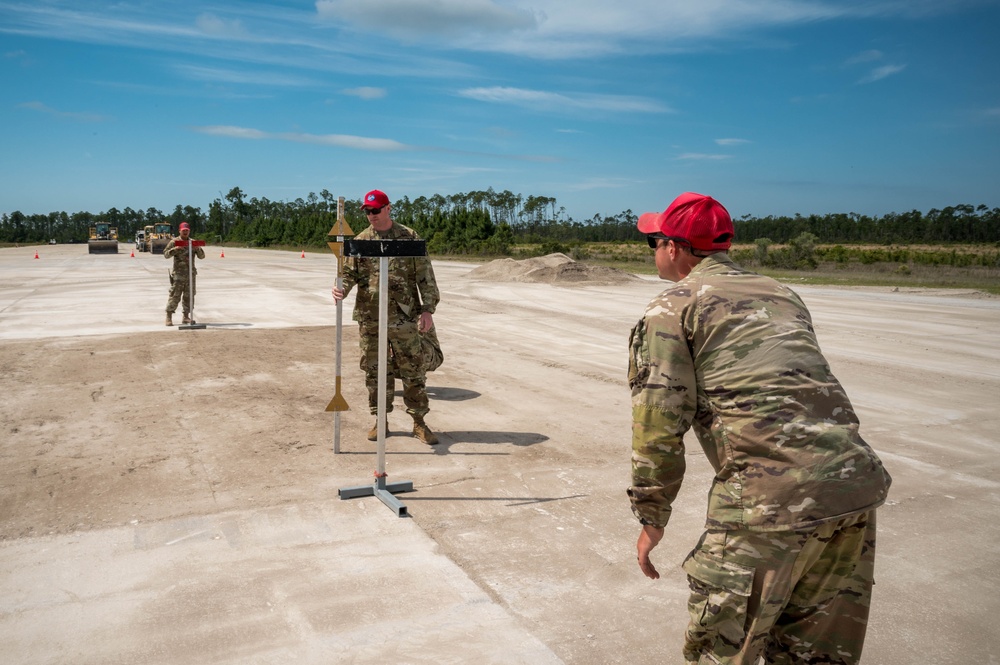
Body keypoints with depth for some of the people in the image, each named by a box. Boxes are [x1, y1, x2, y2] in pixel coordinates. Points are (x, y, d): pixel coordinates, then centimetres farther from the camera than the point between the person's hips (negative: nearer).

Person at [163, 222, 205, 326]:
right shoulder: (174, 242, 2)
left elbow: (202, 256, 8)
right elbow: (166, 254, -3)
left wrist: (198, 249, -12)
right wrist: (175, 249, -20)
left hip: (190, 273, 4)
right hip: (178, 273, -4)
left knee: (189, 296, 7)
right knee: (175, 295, -6)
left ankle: (186, 317, 15)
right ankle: (169, 317, -1)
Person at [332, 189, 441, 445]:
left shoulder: (410, 238, 1)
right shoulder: (360, 241, 7)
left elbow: (425, 277, 0)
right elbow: (349, 272, 4)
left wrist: (428, 309, -7)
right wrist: (341, 289, -19)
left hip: (405, 318, -2)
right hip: (370, 319, 2)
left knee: (413, 371, 4)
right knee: (375, 372, 9)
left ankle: (419, 422, 15)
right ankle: (380, 420, 23)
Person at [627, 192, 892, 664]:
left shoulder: (672, 307, 3)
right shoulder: (781, 294, 24)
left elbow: (658, 424, -4)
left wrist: (652, 518, 4)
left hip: (772, 498, -7)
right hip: (857, 483, 8)